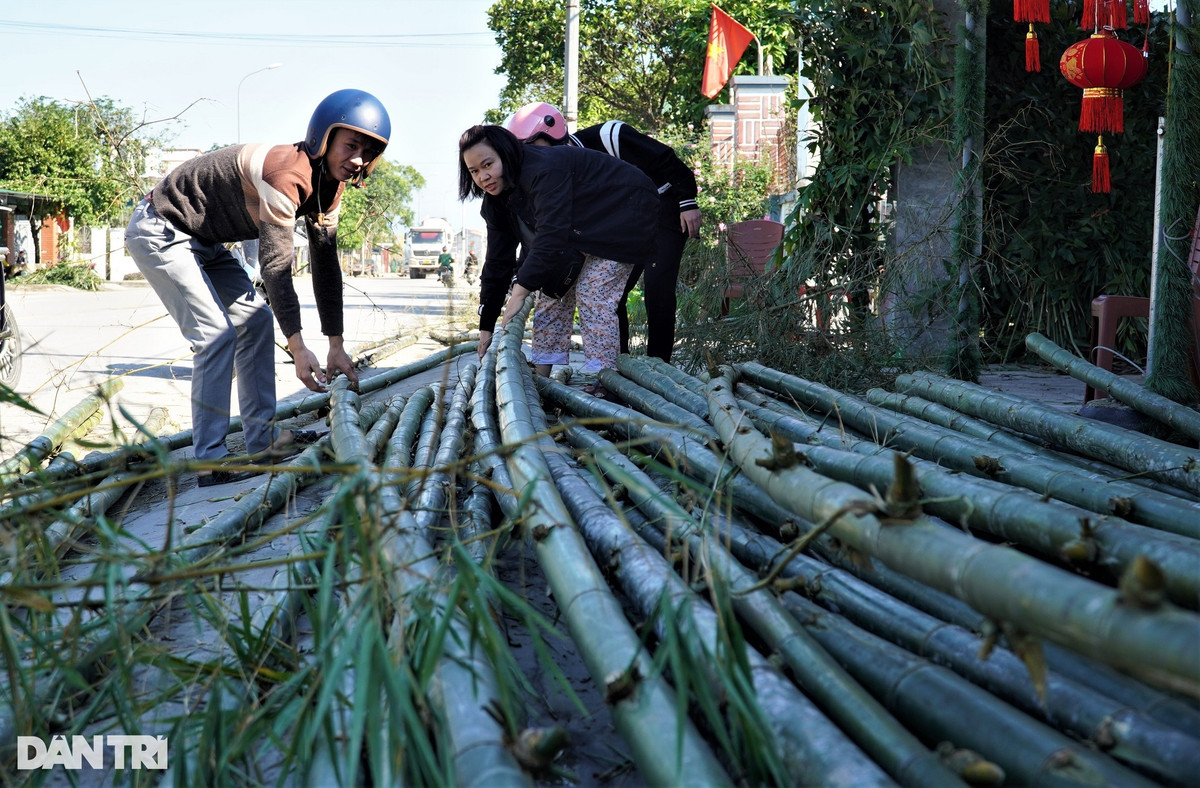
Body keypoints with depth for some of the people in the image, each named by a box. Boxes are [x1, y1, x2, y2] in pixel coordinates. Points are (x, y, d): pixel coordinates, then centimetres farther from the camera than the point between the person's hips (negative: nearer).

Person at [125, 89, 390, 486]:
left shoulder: (329, 184, -1)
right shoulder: (288, 174, -30)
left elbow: (326, 265, 1)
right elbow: (275, 267, -30)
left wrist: (336, 346, -1)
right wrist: (298, 348, -28)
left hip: (202, 240, 10)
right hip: (160, 233, -10)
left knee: (255, 319, 8)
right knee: (217, 334, -16)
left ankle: (262, 439, 14)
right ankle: (211, 462, -13)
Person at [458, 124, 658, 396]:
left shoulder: (544, 169, -33)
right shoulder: (498, 200, -4)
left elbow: (551, 234, -40)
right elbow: (497, 261, 0)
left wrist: (520, 290, -40)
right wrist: (486, 326, -2)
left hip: (623, 216, -9)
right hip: (582, 229, 9)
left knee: (593, 296, -19)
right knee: (554, 290, 1)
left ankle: (601, 383, -17)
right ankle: (540, 378, 2)